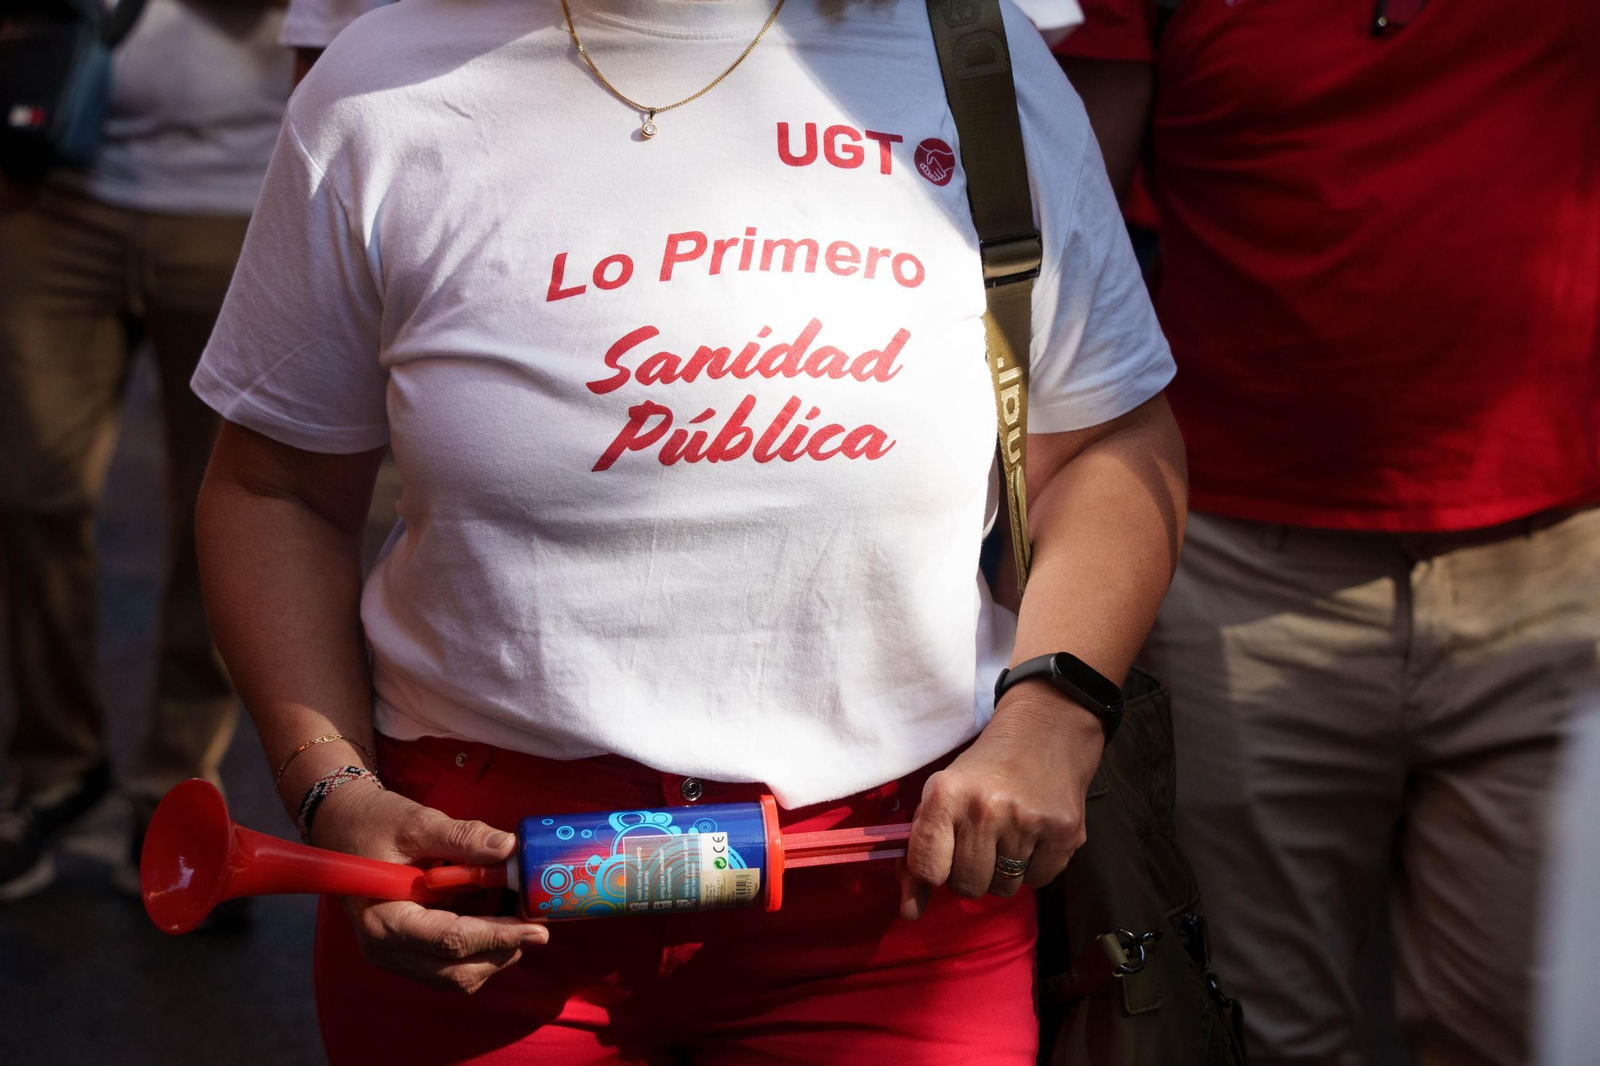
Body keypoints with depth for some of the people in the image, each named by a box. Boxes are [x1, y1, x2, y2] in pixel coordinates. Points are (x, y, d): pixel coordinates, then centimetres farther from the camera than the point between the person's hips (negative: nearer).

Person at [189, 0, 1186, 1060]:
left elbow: (1111, 438, 4)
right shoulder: (383, 92, -3)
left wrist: (1050, 720, -12)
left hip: (889, 865, 0)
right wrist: (334, 795, -10)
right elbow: (277, 488, 3)